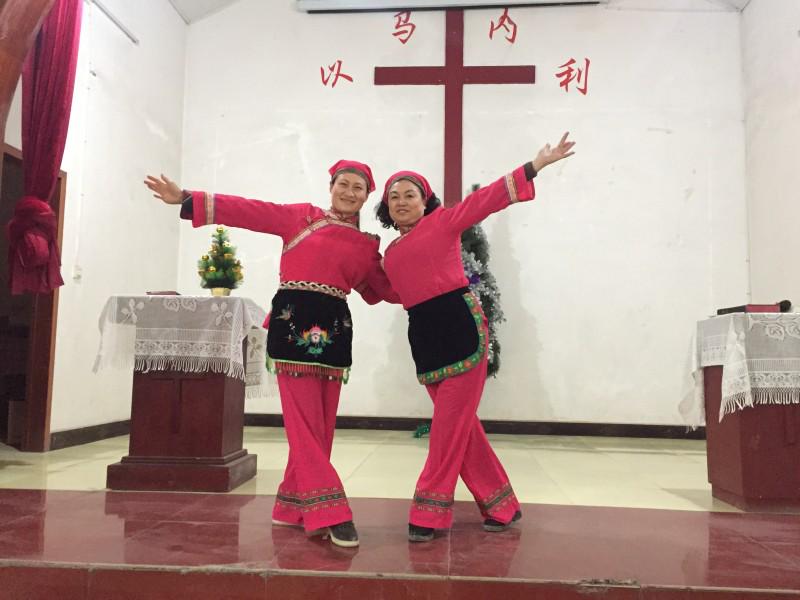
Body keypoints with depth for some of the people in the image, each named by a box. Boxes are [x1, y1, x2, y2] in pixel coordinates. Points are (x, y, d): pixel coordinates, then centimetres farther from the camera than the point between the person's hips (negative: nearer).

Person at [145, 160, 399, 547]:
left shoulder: (366, 246, 15)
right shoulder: (301, 216, 6)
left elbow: (383, 291, 17)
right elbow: (246, 211, 2)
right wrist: (186, 199, -2)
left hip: (335, 332, 4)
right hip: (293, 326, -4)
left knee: (320, 428, 6)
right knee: (306, 425, -7)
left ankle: (293, 508, 21)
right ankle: (330, 514, -4)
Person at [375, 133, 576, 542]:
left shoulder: (443, 222, 3)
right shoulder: (390, 254, 20)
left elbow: (487, 198, -2)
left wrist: (536, 164, -6)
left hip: (461, 327, -6)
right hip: (423, 338, 6)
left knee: (449, 422, -6)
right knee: (459, 424, 9)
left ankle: (429, 512, 4)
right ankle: (500, 504, 23)